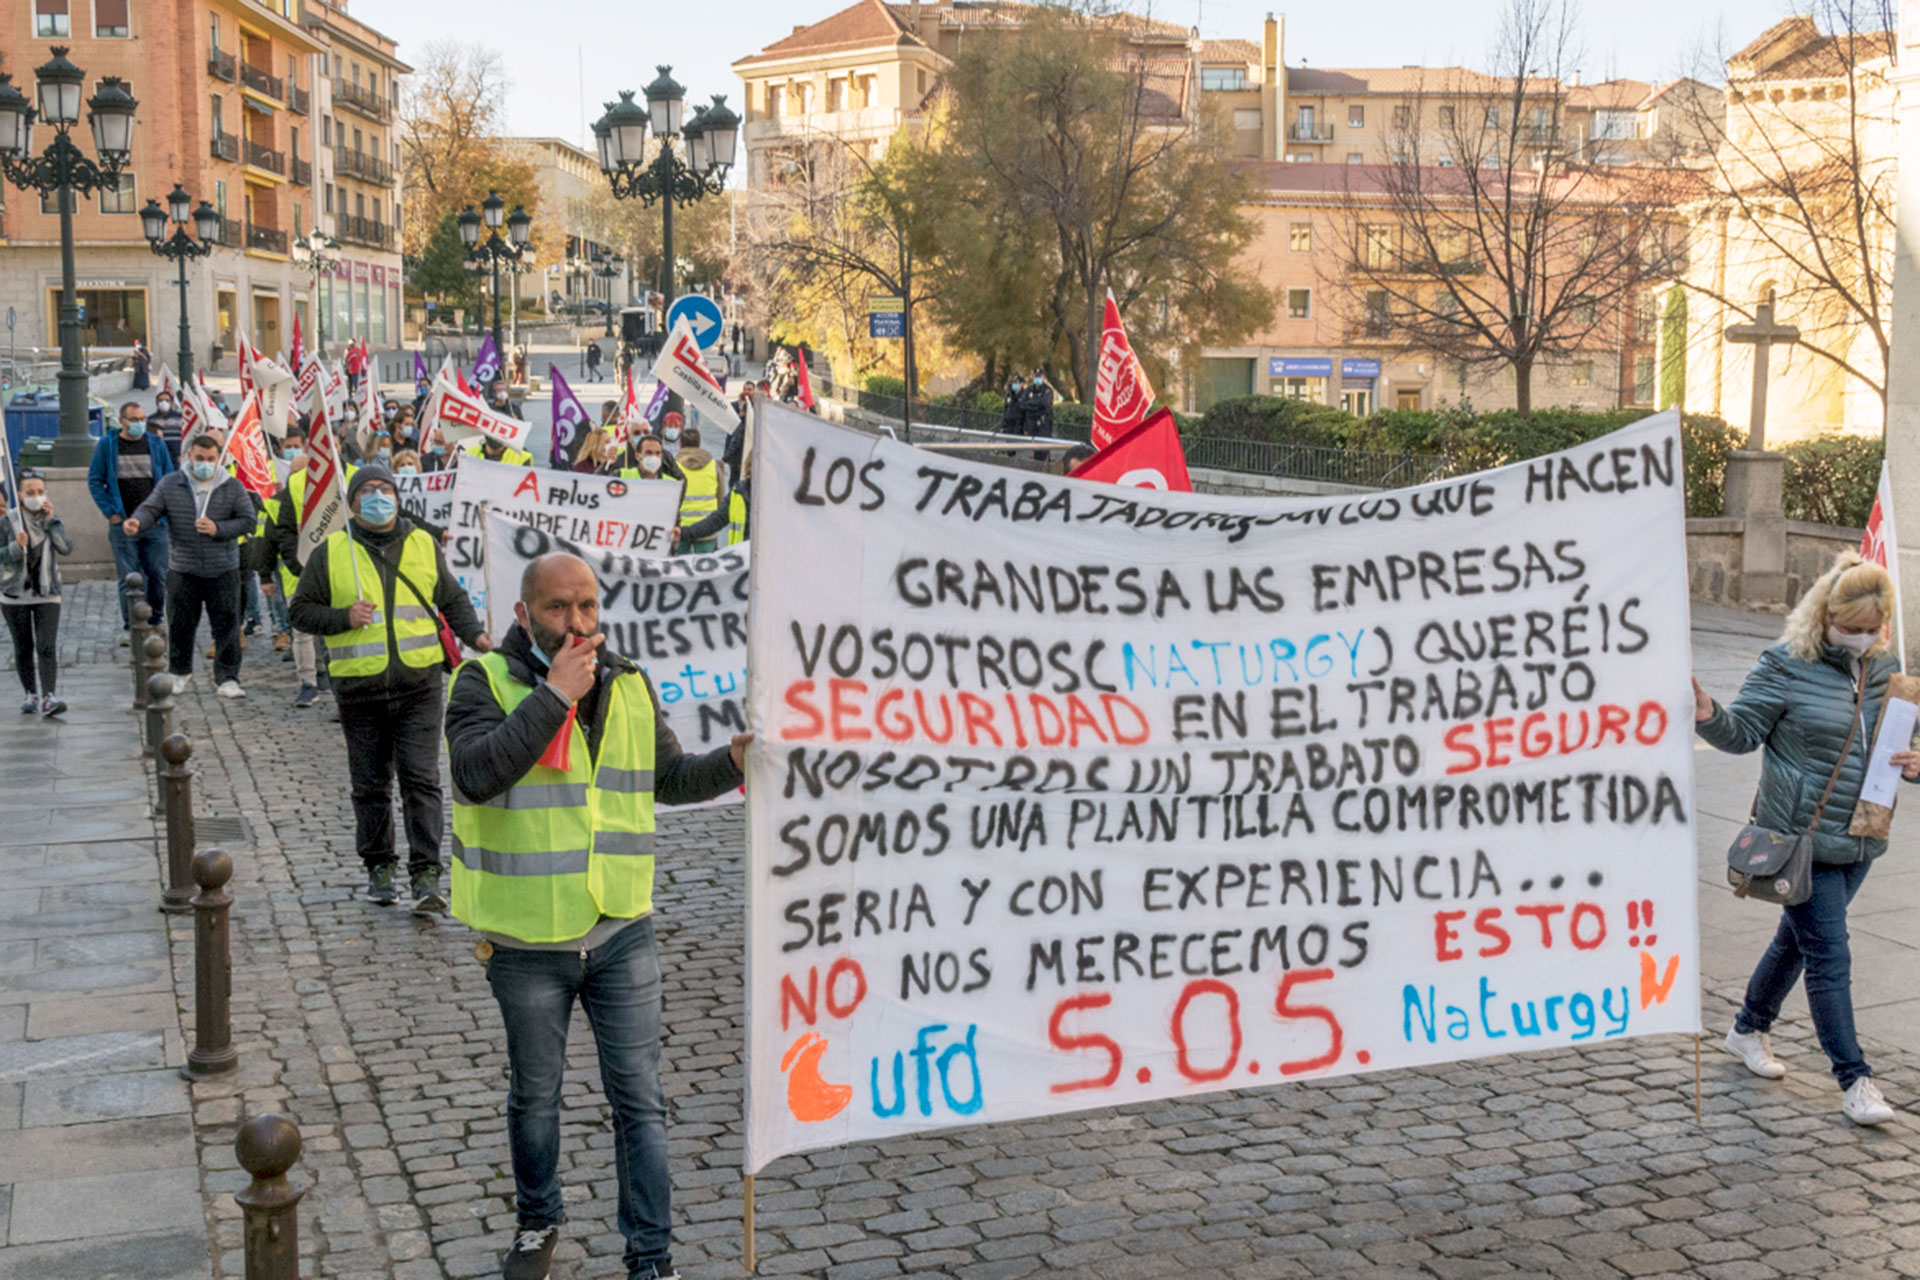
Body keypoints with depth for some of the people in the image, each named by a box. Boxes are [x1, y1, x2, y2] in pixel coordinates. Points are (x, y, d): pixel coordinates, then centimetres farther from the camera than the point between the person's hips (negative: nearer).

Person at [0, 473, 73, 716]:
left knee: (48, 647, -12)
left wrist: (51, 520, -15)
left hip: (47, 594, 0)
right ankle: (31, 695, 22)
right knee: (23, 649, 9)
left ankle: (48, 698, -18)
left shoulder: (51, 518, 2)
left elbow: (66, 548, -11)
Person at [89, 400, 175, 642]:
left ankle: (155, 622, 19)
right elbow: (95, 480, 3)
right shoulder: (107, 445, 2)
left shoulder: (156, 444, 7)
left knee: (158, 574, 5)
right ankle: (129, 626, 7)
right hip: (123, 523, -2)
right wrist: (110, 512, -4)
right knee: (127, 577, 0)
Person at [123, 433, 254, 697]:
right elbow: (151, 508, -1)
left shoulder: (232, 487, 1)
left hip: (223, 571, -1)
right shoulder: (170, 485, 3)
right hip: (182, 570, 1)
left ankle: (227, 679, 6)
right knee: (180, 624, 10)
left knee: (227, 626, -2)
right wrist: (137, 520, -24)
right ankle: (179, 673, 29)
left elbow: (247, 520, 0)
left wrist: (218, 529, -15)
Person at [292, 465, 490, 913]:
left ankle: (426, 875, -5)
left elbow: (453, 600, 18)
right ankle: (379, 867, 24)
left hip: (419, 683, 0)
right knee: (370, 784, 9)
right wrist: (343, 618, -12)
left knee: (421, 779, -6)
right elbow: (301, 610, 6)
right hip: (359, 688, 0)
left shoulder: (424, 545, 9)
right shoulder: (331, 553, 3)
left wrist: (474, 635, 0)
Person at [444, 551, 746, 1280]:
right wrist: (553, 696, -28)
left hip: (622, 934, 3)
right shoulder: (485, 680, -10)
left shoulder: (630, 686, 4)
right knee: (534, 1096, 17)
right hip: (526, 944, -2)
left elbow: (670, 779, 14)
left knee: (640, 1101, 5)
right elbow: (476, 772, -28)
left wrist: (734, 761, -4)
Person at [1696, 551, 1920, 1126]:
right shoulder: (1786, 666, -10)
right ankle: (1854, 1079, 3)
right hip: (1803, 839, -6)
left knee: (1798, 939, 20)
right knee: (1829, 956, -4)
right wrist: (1706, 712, -29)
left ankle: (1749, 1029, 39)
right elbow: (1742, 733, -8)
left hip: (1860, 842, 6)